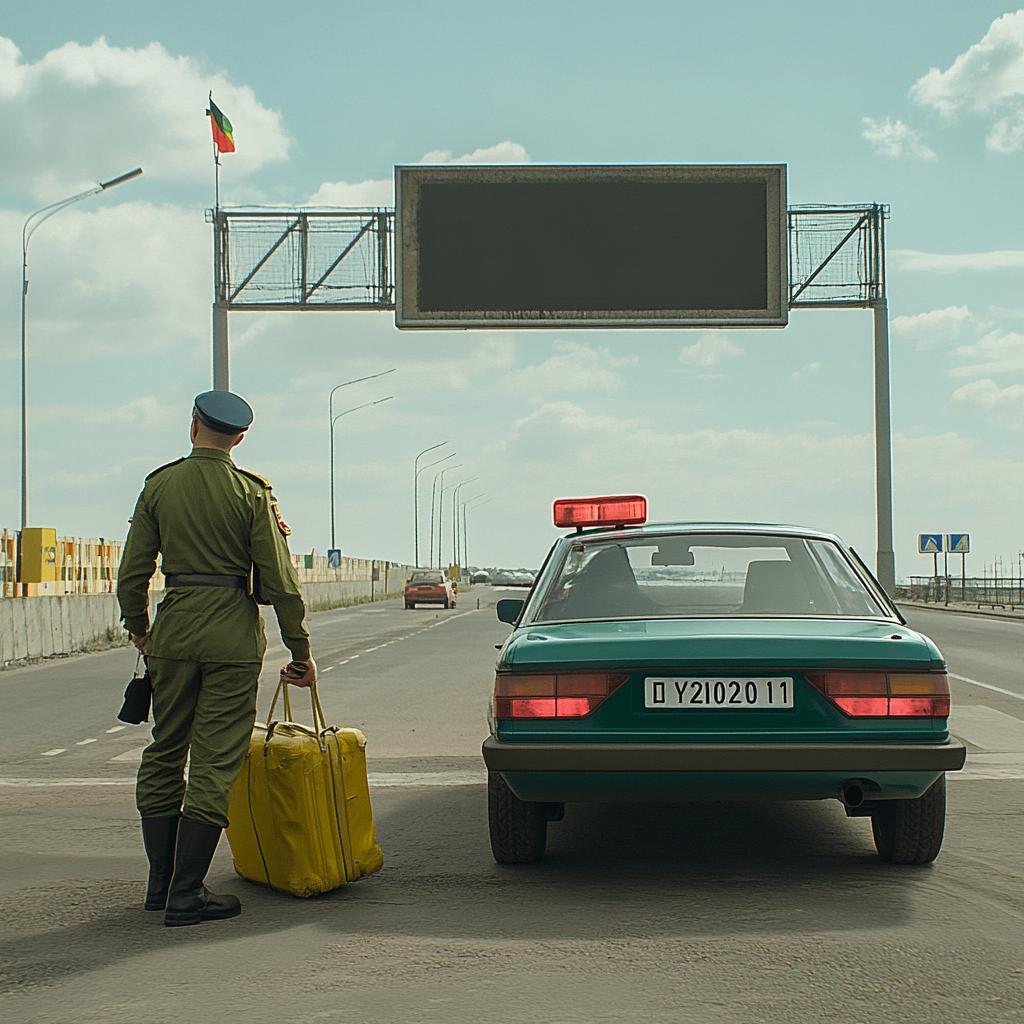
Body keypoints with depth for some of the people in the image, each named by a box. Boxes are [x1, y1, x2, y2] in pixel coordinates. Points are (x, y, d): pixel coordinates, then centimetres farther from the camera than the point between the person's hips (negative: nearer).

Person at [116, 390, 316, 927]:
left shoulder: (159, 484, 3)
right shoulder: (251, 492, -5)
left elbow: (133, 572, 5)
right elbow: (278, 581, -7)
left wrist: (138, 626, 21)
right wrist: (300, 650, 0)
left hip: (174, 627, 3)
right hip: (233, 632, -3)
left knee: (164, 754, 15)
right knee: (215, 762, 0)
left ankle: (161, 884, 20)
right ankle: (186, 895, 0)